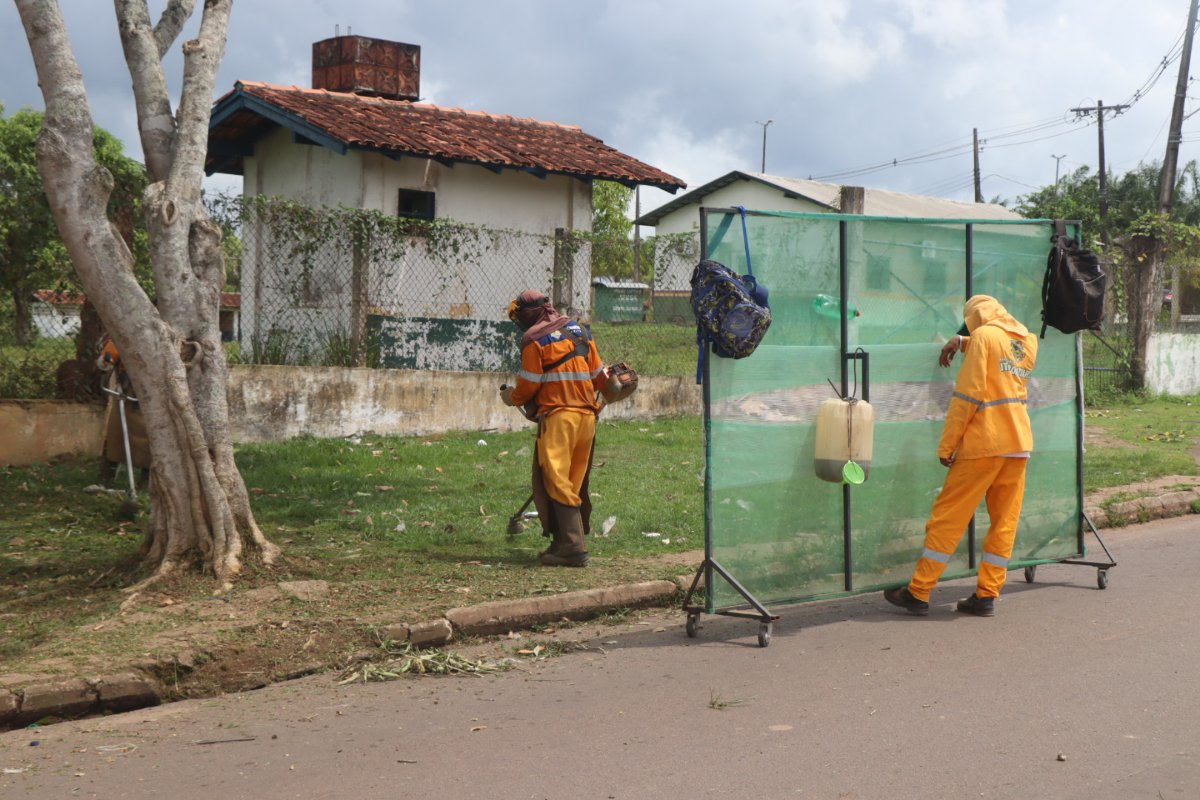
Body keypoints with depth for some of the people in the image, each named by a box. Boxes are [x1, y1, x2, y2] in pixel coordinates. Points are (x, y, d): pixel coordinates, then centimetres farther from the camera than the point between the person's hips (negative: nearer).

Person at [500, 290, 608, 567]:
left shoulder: (534, 340, -4)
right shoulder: (580, 331, 15)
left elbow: (527, 387, -4)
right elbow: (599, 376, 16)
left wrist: (509, 396, 16)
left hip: (557, 417, -7)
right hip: (587, 416, 7)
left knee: (555, 482, -8)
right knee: (575, 484, 11)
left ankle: (573, 547, -15)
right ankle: (565, 543, 14)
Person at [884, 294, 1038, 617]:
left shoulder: (984, 336, -5)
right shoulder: (1028, 341, 14)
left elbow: (968, 394, -12)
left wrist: (947, 445, -8)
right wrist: (963, 342, 26)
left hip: (984, 444, -6)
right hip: (1020, 444, 6)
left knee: (947, 517, -1)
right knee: (1005, 521, 8)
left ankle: (918, 593, 1)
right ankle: (987, 595, 6)